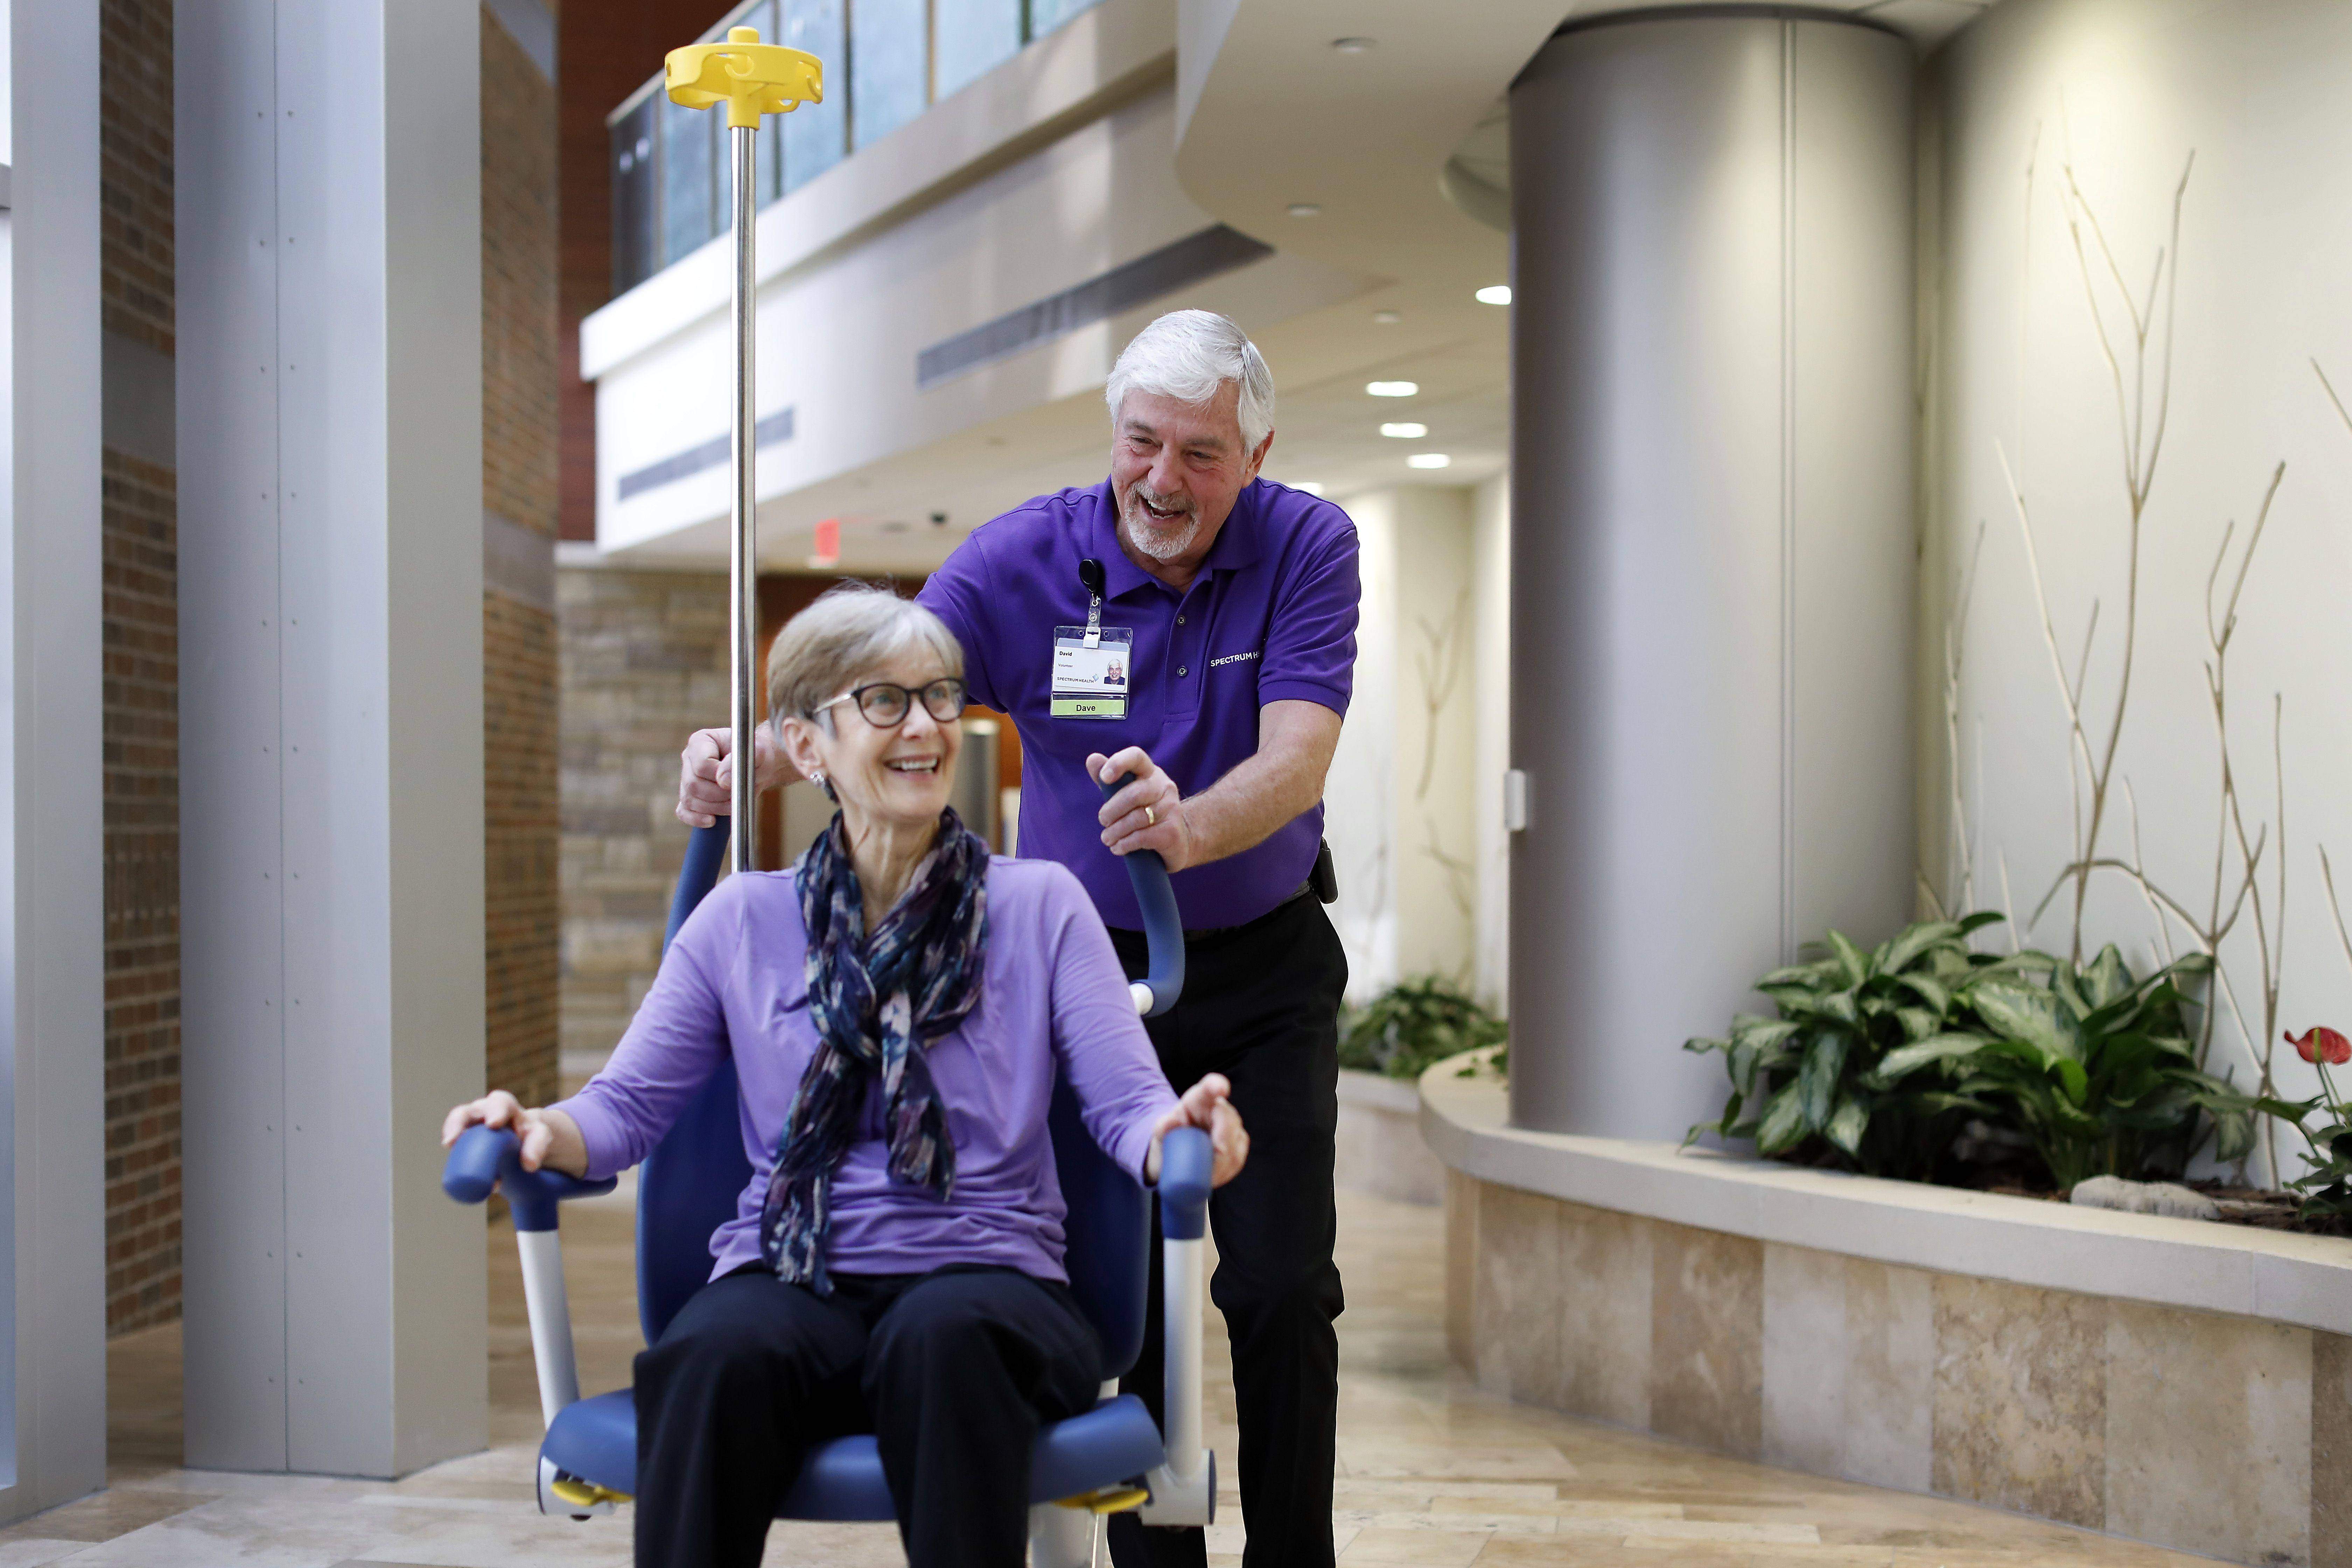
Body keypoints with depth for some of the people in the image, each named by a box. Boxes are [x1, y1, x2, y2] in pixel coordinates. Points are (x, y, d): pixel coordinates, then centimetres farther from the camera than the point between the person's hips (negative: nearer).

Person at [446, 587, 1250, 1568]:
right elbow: (628, 1104, 10)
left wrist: (1181, 1131, -23)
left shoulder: (1042, 906, 11)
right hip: (788, 1283, 1)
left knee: (946, 1337, -37)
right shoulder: (743, 921, 14)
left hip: (983, 1275, -1)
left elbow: (1126, 1101, 1)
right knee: (714, 1358, -34)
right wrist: (540, 1132, -13)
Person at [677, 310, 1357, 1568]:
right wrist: (747, 755, -43)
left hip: (1263, 969, 0)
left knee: (1282, 1286, -4)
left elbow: (1297, 759, -25)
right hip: (1087, 963, 0)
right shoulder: (1025, 559, -11)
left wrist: (1186, 829, -47)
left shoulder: (1307, 547, -12)